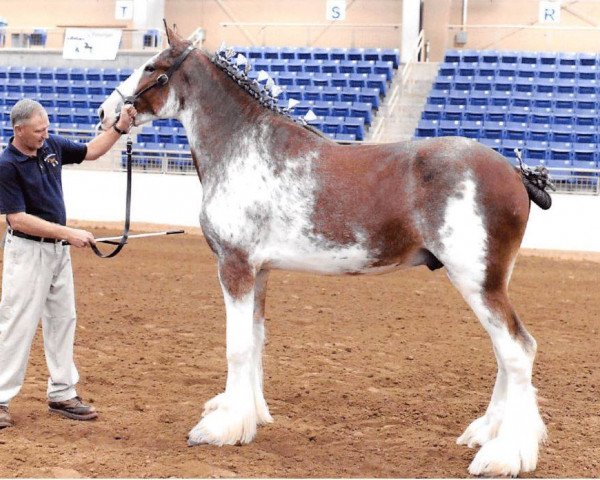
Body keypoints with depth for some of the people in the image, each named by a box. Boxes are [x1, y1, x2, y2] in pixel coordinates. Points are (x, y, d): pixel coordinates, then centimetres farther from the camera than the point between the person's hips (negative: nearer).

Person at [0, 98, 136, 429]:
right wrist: (69, 233, -25)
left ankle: (61, 394, 22)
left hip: (59, 248, 8)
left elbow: (89, 152, 17)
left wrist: (120, 127, 3)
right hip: (27, 250, -8)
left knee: (62, 320, 12)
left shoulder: (51, 145, 1)